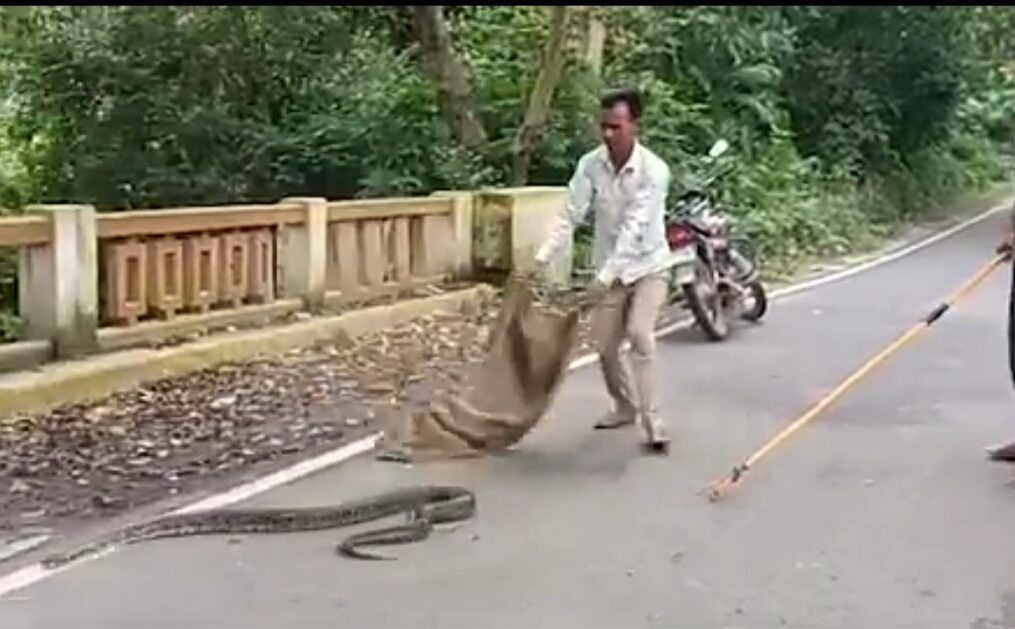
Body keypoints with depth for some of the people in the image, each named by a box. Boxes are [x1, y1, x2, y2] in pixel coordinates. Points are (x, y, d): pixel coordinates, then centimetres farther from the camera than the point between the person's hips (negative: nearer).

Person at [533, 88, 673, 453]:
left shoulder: (654, 170, -22)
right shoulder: (590, 165, -10)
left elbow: (634, 228, -28)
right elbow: (570, 215, -10)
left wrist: (605, 275, -35)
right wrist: (542, 258, -21)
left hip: (648, 266, -4)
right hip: (610, 270, 5)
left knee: (639, 334, -23)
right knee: (604, 345, 9)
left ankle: (653, 424, -17)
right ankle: (625, 407, 34)